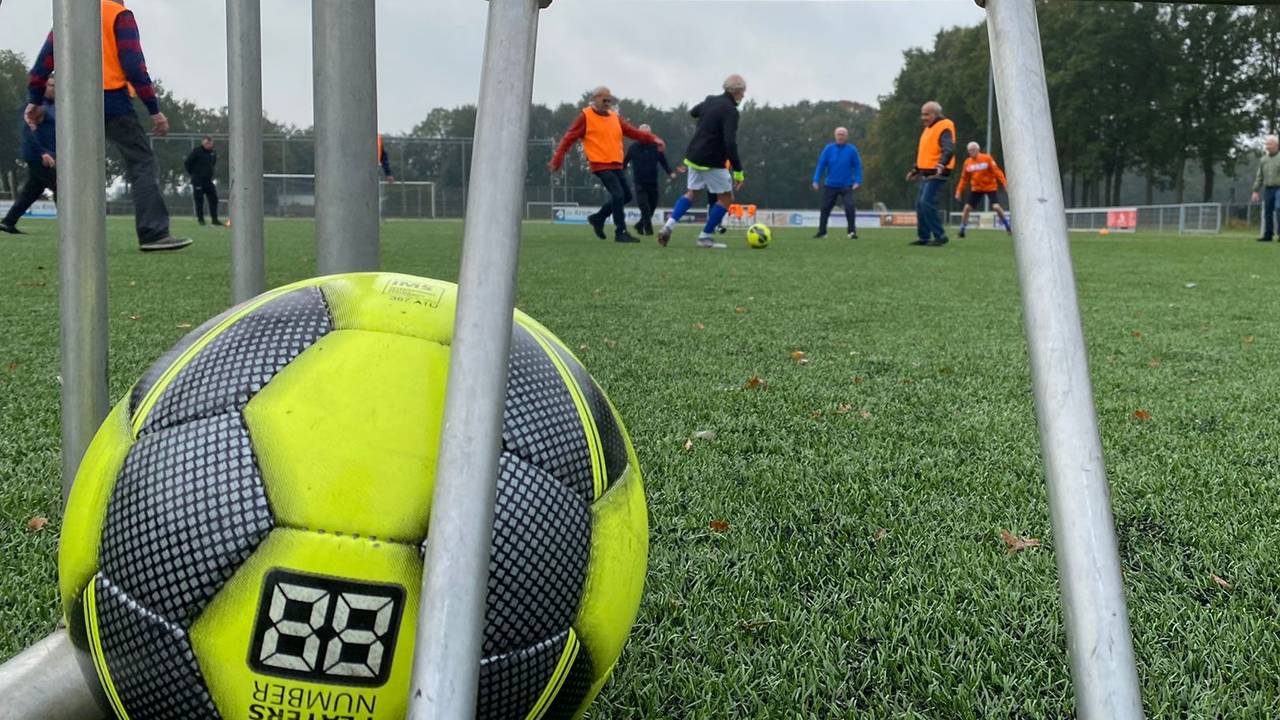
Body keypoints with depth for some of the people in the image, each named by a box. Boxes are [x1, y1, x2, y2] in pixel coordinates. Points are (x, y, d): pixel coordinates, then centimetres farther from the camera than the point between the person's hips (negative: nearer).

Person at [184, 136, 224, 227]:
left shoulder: (213, 153, 8)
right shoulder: (196, 151, -9)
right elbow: (186, 163, -6)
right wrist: (193, 173, 1)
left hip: (208, 180, 5)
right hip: (198, 181, -5)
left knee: (213, 199, 2)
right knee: (199, 200, -2)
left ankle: (215, 220, 7)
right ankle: (200, 219, 6)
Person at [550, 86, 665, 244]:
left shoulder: (614, 117, 16)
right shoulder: (586, 117, -3)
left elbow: (632, 131, 13)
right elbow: (569, 138, -3)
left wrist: (653, 138, -1)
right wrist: (557, 160, -9)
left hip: (616, 165, 8)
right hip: (600, 164, -7)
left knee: (626, 195, 10)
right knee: (618, 195, -16)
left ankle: (598, 218, 25)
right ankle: (621, 232, -8)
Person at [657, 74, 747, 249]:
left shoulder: (711, 101, 7)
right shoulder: (730, 111, -18)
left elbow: (693, 112, 29)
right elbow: (730, 143, -27)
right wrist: (738, 171, -25)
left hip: (694, 156, 8)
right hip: (712, 162, -8)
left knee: (692, 193, 22)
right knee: (726, 199, 6)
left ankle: (669, 226, 3)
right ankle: (705, 237, 8)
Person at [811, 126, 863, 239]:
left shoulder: (852, 150, -3)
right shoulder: (828, 149, 0)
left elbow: (858, 166, 0)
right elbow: (821, 165, 0)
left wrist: (857, 181, -10)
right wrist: (816, 180, -7)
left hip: (846, 186, -2)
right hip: (830, 186, 2)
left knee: (850, 207, -17)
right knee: (825, 208, 8)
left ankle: (852, 231, -7)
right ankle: (822, 231, 22)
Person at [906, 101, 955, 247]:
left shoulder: (944, 128, -13)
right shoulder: (928, 128, 18)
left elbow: (949, 149, -28)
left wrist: (942, 164, -44)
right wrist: (915, 169, 30)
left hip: (936, 174, -10)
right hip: (926, 173, 10)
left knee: (927, 203, -18)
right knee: (920, 204, 10)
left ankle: (940, 236, -11)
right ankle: (924, 237, 17)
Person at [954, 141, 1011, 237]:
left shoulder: (987, 158, -9)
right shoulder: (967, 163, 2)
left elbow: (996, 171, -11)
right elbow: (964, 178, 9)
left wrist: (1004, 182, -19)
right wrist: (959, 191, 4)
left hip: (990, 187, -4)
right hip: (976, 189, 4)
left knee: (996, 206, -17)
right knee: (967, 207, -6)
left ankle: (1008, 227, 1)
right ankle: (962, 230, 6)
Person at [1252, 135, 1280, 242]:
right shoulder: (1264, 159, 15)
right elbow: (1259, 177, 16)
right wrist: (1256, 191, 11)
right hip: (1267, 189, 5)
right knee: (1268, 212, 4)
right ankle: (1268, 234, 9)